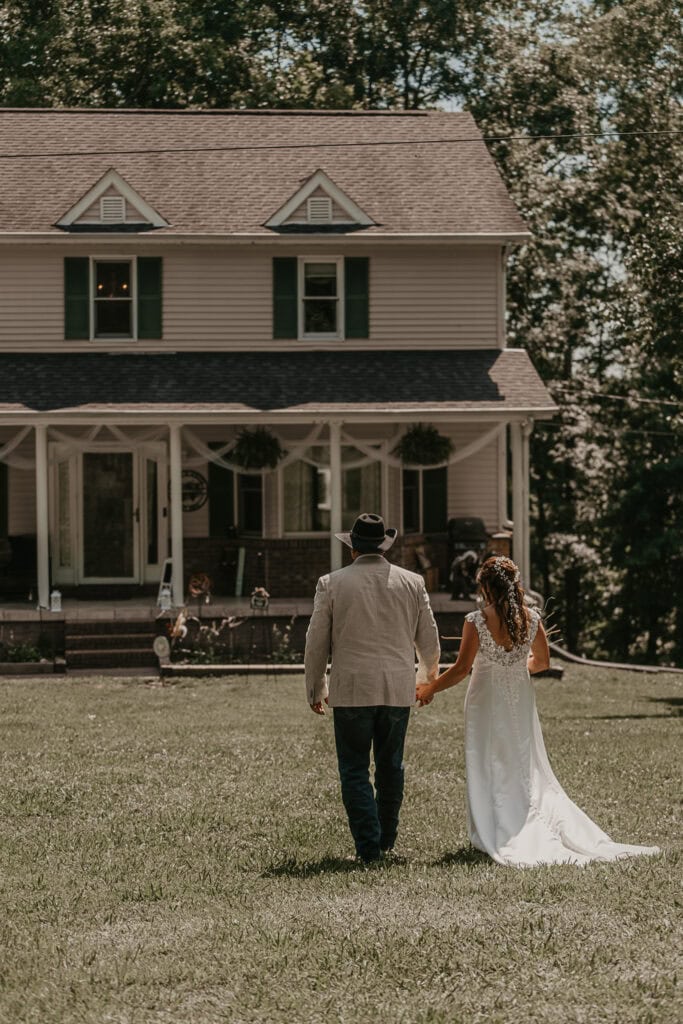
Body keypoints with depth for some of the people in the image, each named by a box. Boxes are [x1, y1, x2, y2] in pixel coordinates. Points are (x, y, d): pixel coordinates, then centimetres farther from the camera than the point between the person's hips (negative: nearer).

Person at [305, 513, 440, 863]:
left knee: (355, 771, 2)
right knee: (390, 766, 17)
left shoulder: (332, 584, -3)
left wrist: (316, 689, 13)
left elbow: (316, 643, 0)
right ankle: (386, 840, 24)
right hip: (398, 690, 3)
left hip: (351, 690, -3)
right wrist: (428, 678, 30)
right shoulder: (412, 583, 4)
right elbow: (429, 640, 12)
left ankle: (369, 845, -7)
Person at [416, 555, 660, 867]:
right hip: (521, 701, 4)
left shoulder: (476, 622, -18)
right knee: (528, 770, 14)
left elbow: (461, 669, -16)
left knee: (488, 771, 6)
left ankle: (492, 837, 6)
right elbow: (542, 661, 7)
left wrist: (431, 688, -3)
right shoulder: (531, 619, -5)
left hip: (486, 703, -4)